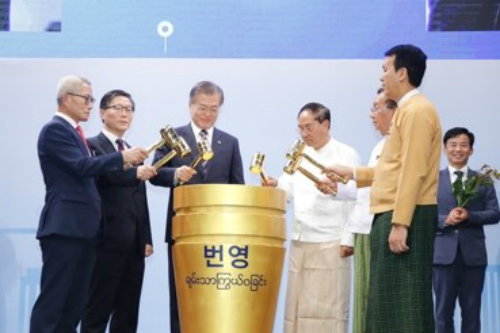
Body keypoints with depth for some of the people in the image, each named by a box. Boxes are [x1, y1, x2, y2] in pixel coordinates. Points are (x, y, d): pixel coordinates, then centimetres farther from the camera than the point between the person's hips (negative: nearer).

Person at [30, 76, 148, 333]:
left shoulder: (74, 132, 21)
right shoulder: (54, 129, -8)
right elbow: (82, 166, -19)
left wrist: (126, 165, 13)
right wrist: (122, 158, -14)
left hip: (82, 227, 10)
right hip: (64, 226, -10)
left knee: (75, 303, 9)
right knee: (52, 300, -9)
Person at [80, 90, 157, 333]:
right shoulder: (92, 146, 0)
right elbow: (101, 174, -21)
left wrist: (146, 238, 13)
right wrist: (135, 173, -34)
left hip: (134, 243, 7)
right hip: (107, 240, -7)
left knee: (127, 313, 7)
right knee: (98, 310, -5)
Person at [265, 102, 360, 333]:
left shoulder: (346, 155, 0)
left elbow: (356, 194, -9)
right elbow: (289, 190, 15)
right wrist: (276, 186, -4)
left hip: (331, 244, -5)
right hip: (300, 242, 6)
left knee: (328, 307, -5)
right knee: (298, 305, 6)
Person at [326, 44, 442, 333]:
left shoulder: (417, 110, -11)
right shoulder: (407, 110, 21)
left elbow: (413, 172, -19)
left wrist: (400, 223, -23)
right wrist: (353, 173, 30)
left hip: (406, 218, -10)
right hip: (394, 215, 10)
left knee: (404, 300, -10)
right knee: (389, 300, 12)